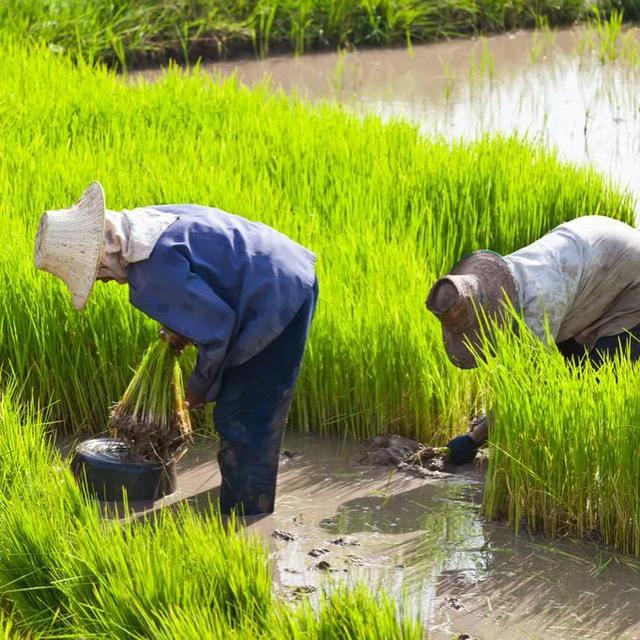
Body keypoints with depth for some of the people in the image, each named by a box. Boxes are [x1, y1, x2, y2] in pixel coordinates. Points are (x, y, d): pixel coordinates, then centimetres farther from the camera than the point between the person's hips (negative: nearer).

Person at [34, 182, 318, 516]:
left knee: (243, 424, -4)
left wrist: (202, 386, -5)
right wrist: (183, 327, 10)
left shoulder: (154, 269, -25)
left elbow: (216, 326, -22)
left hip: (278, 299, -10)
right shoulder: (146, 221, 5)